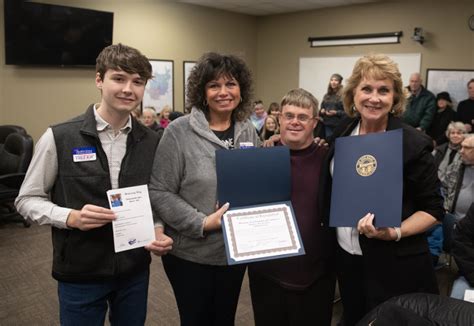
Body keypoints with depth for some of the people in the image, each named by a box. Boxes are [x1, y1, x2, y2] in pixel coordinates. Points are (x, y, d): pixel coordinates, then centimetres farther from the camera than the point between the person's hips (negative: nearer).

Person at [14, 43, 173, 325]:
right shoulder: (59, 138, -11)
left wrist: (158, 230, -9)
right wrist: (71, 217, -21)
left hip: (136, 271, 3)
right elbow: (28, 199, -4)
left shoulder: (151, 141, -1)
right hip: (80, 274, -3)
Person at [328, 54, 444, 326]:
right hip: (346, 257, 5)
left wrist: (396, 232, -24)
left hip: (396, 267, -5)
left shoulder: (414, 144, -15)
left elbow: (434, 210, -10)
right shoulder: (344, 132, -1)